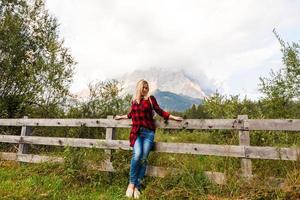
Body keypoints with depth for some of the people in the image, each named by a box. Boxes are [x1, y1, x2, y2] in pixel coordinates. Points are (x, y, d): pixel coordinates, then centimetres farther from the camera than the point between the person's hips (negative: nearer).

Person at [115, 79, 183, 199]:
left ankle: (137, 187, 4)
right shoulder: (134, 101, 14)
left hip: (148, 132, -1)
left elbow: (160, 111, 9)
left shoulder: (150, 99, 7)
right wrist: (121, 117, 43)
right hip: (136, 132, 1)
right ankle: (131, 184, -6)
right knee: (137, 155, -20)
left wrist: (174, 117, 5)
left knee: (143, 159, -7)